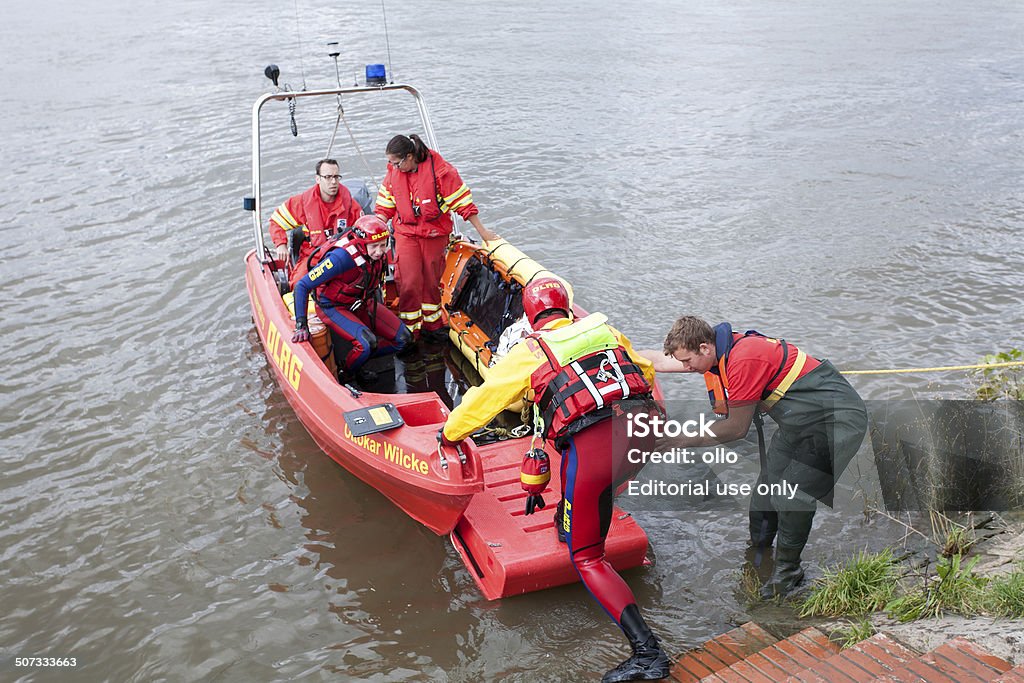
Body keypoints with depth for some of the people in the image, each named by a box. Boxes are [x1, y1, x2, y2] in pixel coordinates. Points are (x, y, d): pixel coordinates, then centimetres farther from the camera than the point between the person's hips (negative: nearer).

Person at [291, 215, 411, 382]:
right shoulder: (343, 256, -34)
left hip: (360, 302, 7)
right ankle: (345, 374, -1)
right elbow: (302, 286, -30)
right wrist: (301, 325, -33)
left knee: (402, 338, -1)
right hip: (333, 307, -7)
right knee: (367, 343, -30)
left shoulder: (376, 252, -13)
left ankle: (361, 357, 15)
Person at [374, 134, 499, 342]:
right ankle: (409, 331, 5)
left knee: (431, 281, 9)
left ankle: (432, 324, 27)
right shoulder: (393, 173, -3)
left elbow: (462, 201, -10)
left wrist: (482, 231, -5)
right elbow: (384, 207, 9)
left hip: (435, 234, -1)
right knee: (408, 282, -7)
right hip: (406, 233, 2)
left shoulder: (440, 170, -15)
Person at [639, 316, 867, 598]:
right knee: (767, 486, 11)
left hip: (839, 419, -10)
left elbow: (737, 427, -19)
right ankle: (757, 549, 28)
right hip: (799, 422, 10)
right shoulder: (720, 349, 0)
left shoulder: (744, 359, -28)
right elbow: (660, 361, 13)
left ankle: (787, 570, 8)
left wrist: (683, 441, -11)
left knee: (793, 495, -9)